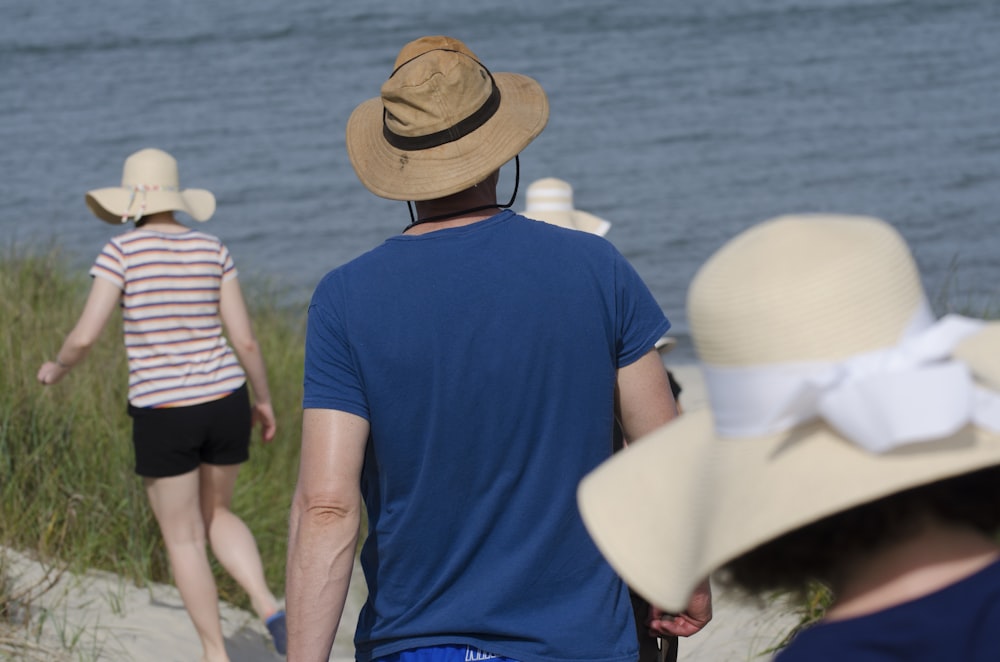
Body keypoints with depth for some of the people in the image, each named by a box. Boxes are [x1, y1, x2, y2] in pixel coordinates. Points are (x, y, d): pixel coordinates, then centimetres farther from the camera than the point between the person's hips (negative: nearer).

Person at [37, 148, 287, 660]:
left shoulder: (122, 251, -9)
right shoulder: (211, 250, 2)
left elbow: (85, 335, -13)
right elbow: (245, 339, 1)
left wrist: (57, 368, 10)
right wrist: (264, 399, 16)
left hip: (163, 415, -4)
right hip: (225, 403, 4)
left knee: (182, 539, 11)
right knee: (215, 515, 26)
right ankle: (267, 607, 2)